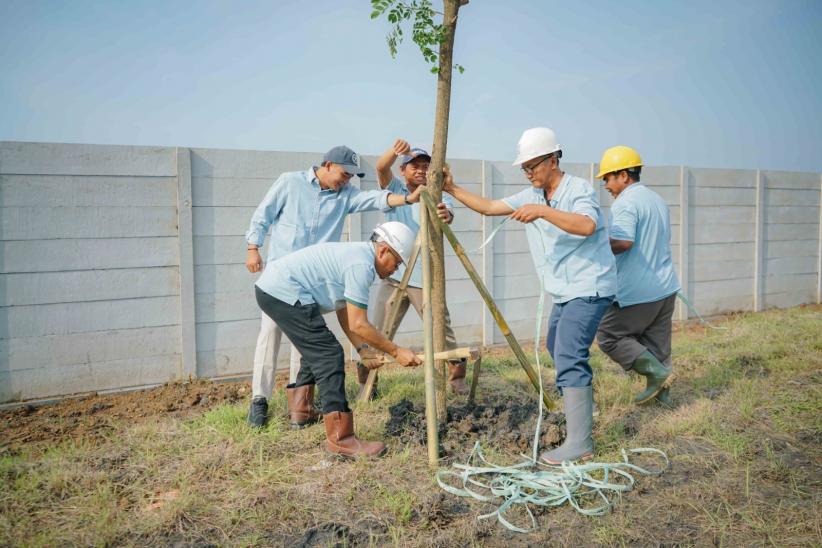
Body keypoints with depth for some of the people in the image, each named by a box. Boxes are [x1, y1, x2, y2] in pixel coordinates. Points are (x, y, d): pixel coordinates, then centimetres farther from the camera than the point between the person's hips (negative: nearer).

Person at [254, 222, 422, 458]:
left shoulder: (356, 253, 16)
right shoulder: (362, 264, -14)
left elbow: (344, 313, 19)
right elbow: (358, 325, -14)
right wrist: (396, 352, -7)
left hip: (270, 287, 11)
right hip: (284, 293, -11)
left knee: (316, 348, 26)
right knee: (329, 356, -11)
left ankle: (302, 409, 40)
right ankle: (340, 439, -11)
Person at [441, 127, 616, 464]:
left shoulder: (579, 189, -14)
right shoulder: (532, 196, 9)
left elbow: (587, 226, -34)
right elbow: (488, 207, 11)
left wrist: (542, 211, -38)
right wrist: (453, 190, 3)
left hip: (588, 288, -9)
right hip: (565, 291, 9)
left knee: (569, 358, -17)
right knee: (557, 347, 23)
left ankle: (579, 443, -14)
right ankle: (578, 399, 46)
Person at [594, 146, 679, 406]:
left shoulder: (625, 202, -15)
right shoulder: (658, 200, 16)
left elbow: (623, 242, -29)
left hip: (638, 293, -9)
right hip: (665, 288, 9)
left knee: (608, 336, 3)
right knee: (656, 342, 16)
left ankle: (656, 372, 0)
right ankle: (662, 392, 21)